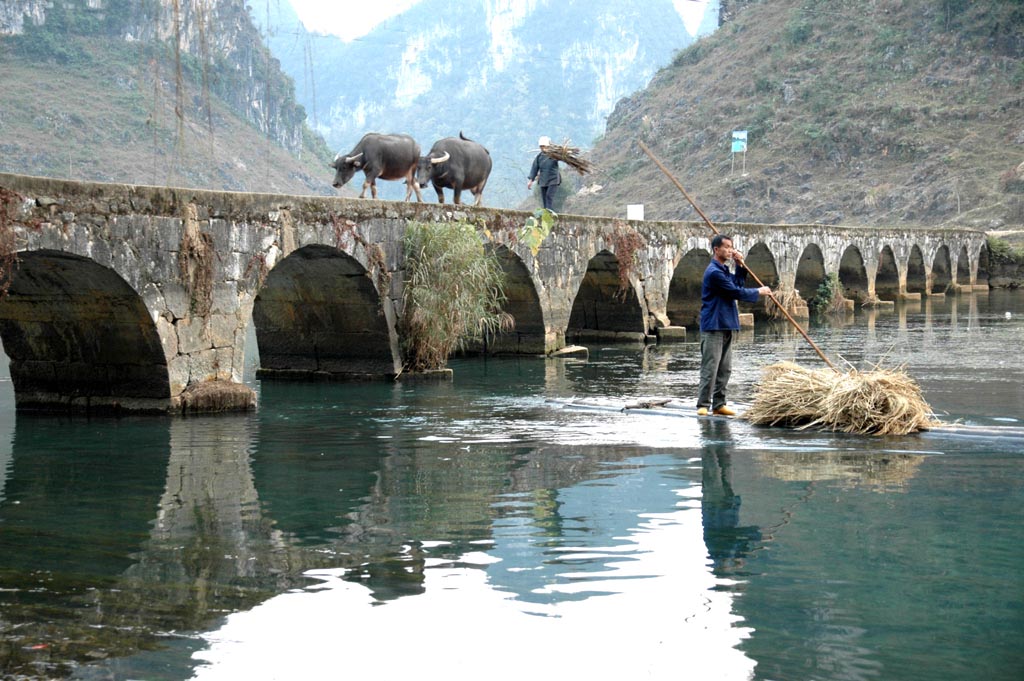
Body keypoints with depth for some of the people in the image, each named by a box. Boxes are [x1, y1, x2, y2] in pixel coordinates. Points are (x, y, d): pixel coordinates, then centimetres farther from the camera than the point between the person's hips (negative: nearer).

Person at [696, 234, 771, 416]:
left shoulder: (724, 270, 18)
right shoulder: (714, 272, -15)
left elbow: (738, 284, 17)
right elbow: (736, 292, -15)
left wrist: (740, 266, 5)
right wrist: (758, 292, -3)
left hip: (726, 326, 10)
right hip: (713, 327, -10)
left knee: (725, 369, 9)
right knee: (710, 368, -10)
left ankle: (719, 404, 13)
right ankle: (703, 405, -8)